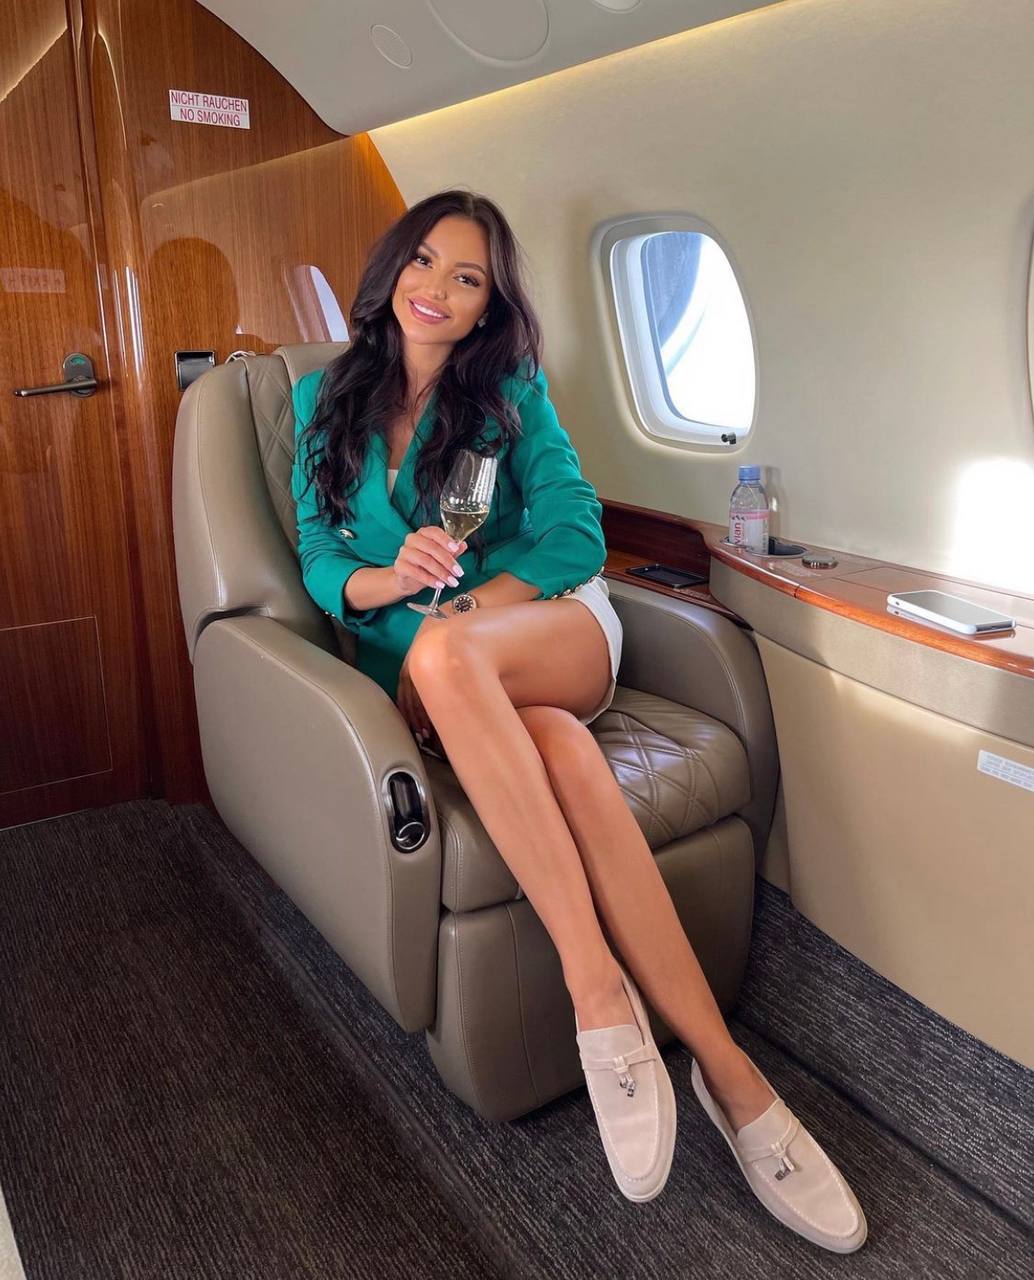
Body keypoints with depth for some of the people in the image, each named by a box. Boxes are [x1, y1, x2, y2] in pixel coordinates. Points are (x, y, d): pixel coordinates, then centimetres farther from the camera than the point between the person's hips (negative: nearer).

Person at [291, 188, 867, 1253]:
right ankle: (726, 1071, -33)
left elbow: (572, 533, -3)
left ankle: (598, 985, -36)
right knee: (561, 748, -35)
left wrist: (450, 612, -17)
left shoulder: (509, 389, 9)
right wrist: (390, 578, -19)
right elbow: (320, 562, 5)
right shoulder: (326, 398, 14)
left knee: (442, 650, -38)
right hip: (432, 675, 1)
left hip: (557, 633, -1)